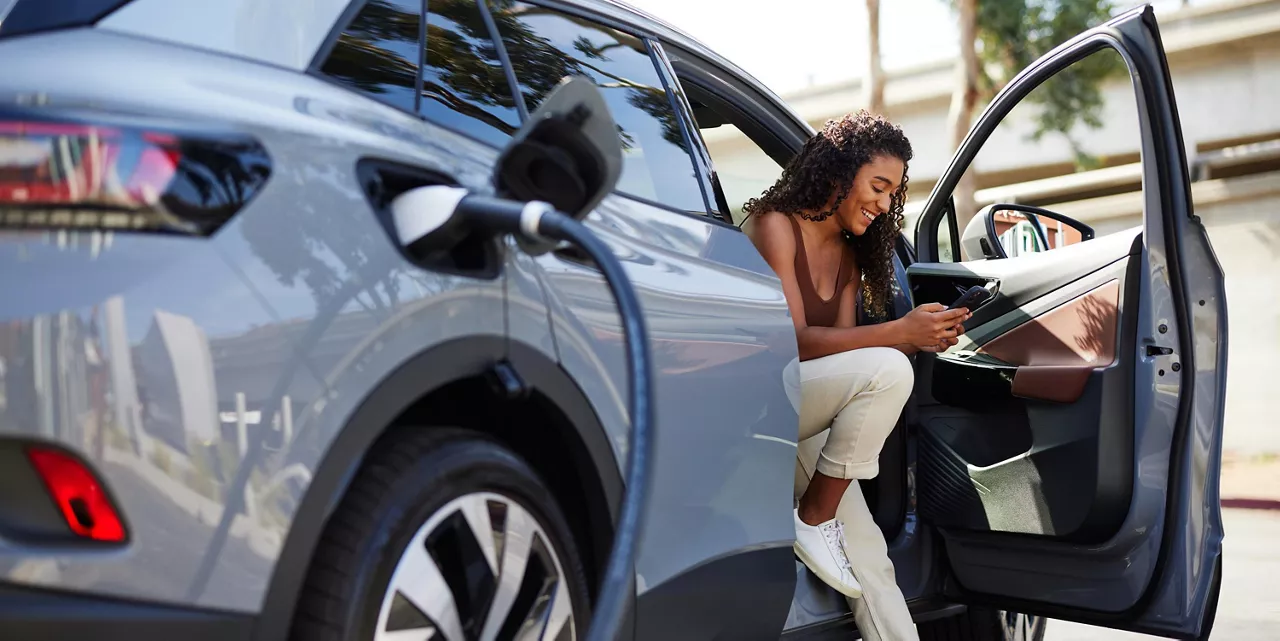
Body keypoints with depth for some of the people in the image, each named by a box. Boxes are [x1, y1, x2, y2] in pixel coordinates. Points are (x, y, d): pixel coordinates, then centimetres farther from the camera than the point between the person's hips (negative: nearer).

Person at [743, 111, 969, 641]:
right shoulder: (775, 225, -8)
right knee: (889, 372, -28)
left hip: (799, 426, 7)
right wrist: (899, 332, -23)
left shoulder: (849, 257, 16)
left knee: (868, 557, -8)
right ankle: (814, 521, -15)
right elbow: (795, 340, -18)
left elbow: (844, 351, 7)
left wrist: (918, 340, -10)